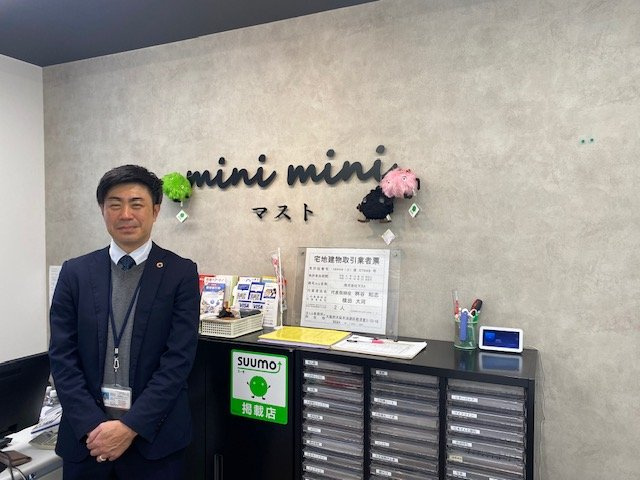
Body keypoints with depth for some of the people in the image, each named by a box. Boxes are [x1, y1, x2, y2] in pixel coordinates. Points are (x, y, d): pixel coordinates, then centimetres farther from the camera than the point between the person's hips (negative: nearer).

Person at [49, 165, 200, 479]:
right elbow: (62, 355, -2)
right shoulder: (75, 272, 1)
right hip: (85, 435, 2)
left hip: (154, 438, -2)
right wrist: (92, 425, -11)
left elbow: (179, 358, -11)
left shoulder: (181, 273, -6)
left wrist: (131, 426, -15)